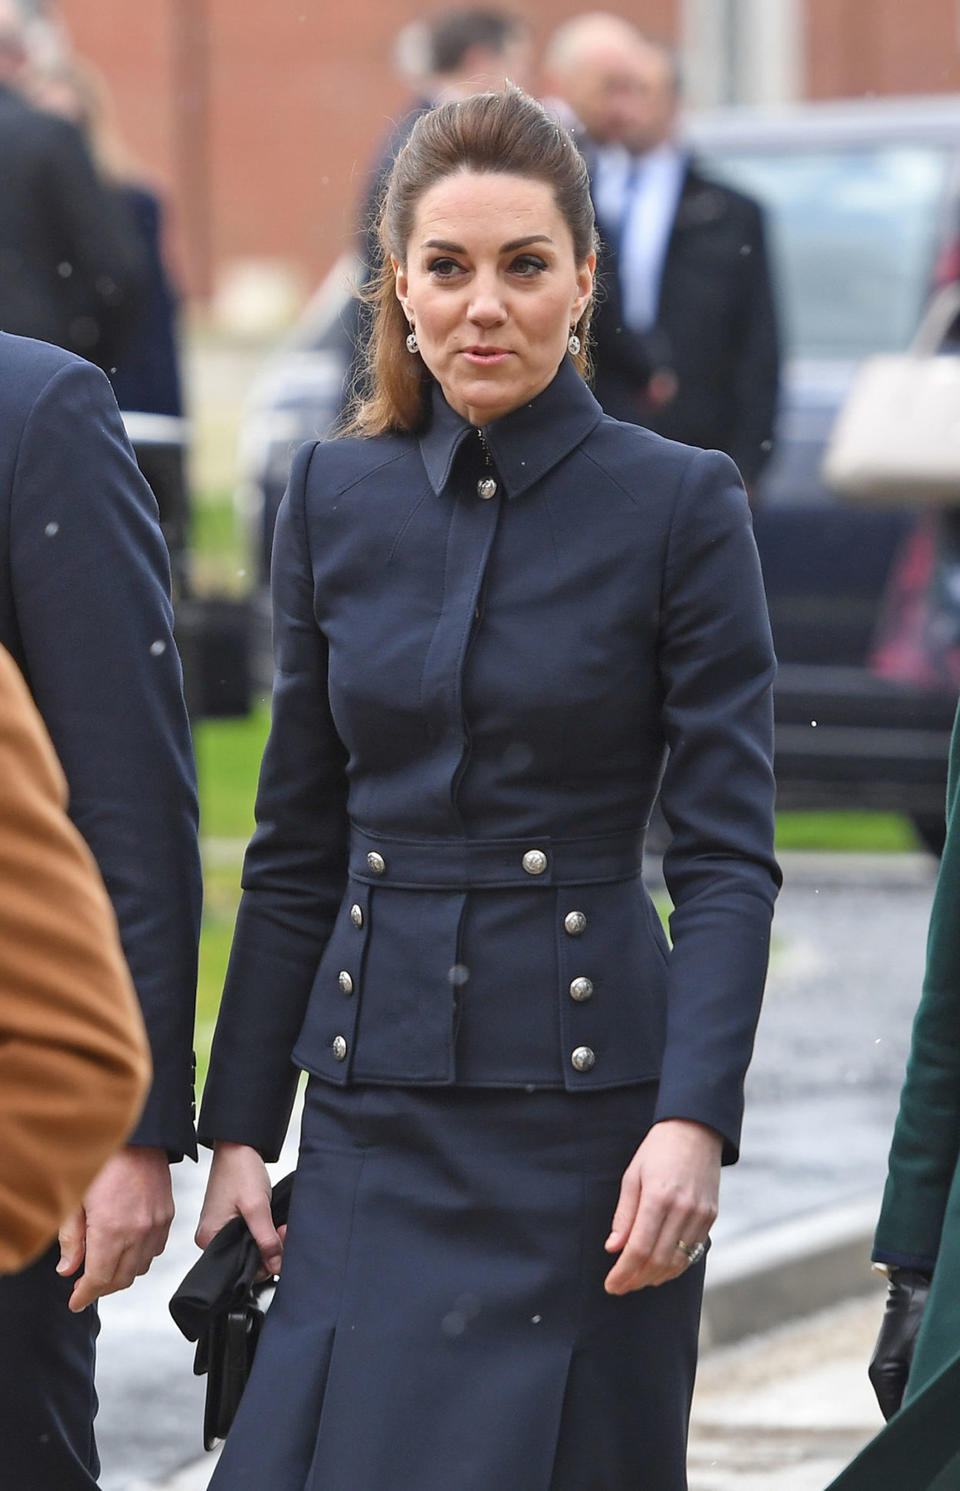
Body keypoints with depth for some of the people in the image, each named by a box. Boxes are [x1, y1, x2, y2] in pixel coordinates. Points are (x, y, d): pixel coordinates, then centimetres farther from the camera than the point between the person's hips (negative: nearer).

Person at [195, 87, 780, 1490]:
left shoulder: (680, 506, -4)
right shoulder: (334, 497, 8)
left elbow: (728, 857, -6)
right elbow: (295, 847, 12)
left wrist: (694, 1121, -17)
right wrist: (239, 1126, 8)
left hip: (586, 1108, -3)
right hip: (375, 1102, 3)